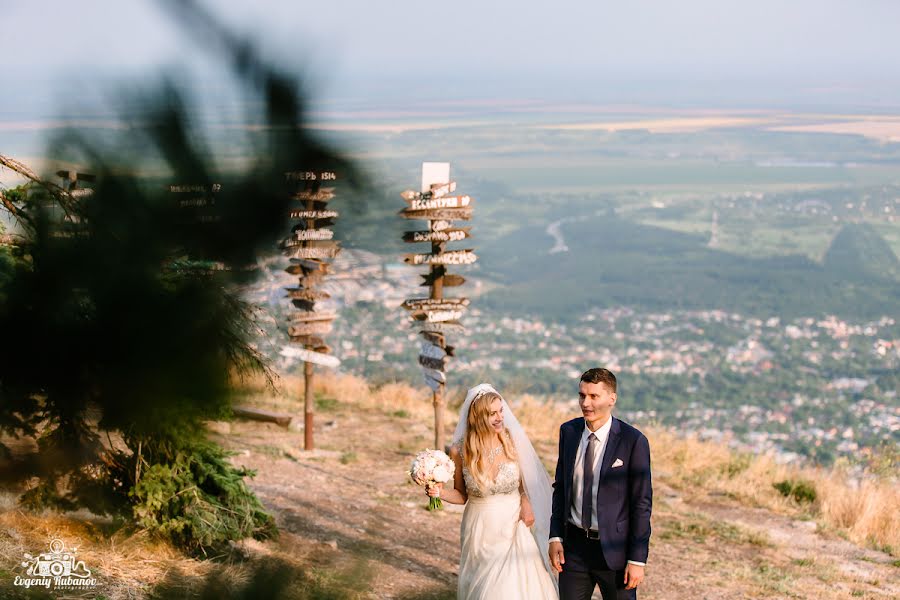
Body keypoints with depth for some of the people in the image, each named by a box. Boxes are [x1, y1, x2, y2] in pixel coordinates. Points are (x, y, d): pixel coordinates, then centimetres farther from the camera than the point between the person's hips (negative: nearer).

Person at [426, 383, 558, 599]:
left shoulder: (513, 441, -8)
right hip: (479, 531, 0)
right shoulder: (460, 451, -9)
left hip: (513, 528, 0)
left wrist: (526, 502, -10)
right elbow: (462, 495, 4)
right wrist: (441, 492, -15)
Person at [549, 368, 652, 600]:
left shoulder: (633, 441, -13)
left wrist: (638, 560, -11)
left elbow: (642, 503, -10)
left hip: (614, 549, -4)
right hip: (574, 545, 4)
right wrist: (555, 537, 3)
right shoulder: (568, 432, 2)